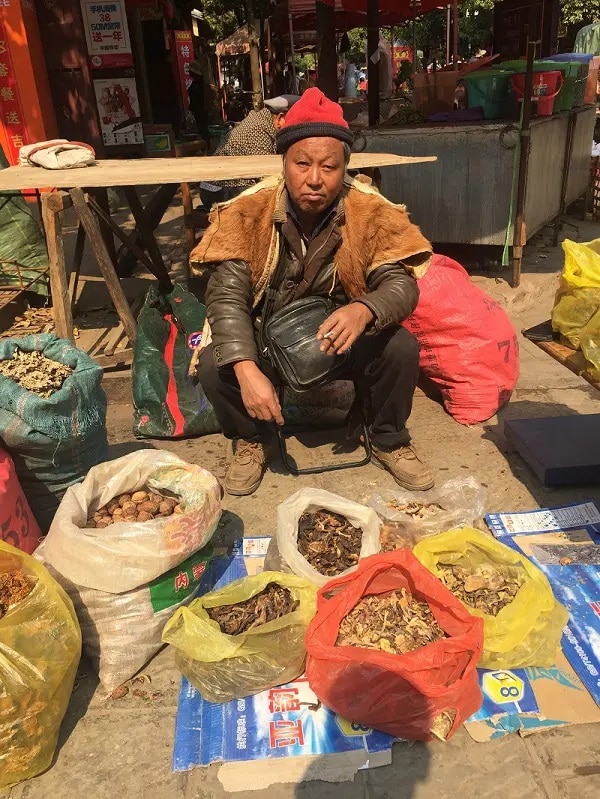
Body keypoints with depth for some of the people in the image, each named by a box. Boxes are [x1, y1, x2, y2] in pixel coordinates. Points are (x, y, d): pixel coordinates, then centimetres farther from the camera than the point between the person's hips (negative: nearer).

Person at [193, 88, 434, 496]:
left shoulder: (370, 212, -15)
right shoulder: (248, 213, -18)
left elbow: (402, 283, -20)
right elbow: (227, 296, -23)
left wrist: (364, 310, -45)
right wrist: (247, 370, -39)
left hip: (344, 340, 1)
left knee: (401, 348, -26)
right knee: (214, 365, -26)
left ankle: (390, 441, 3)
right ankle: (249, 443, 5)